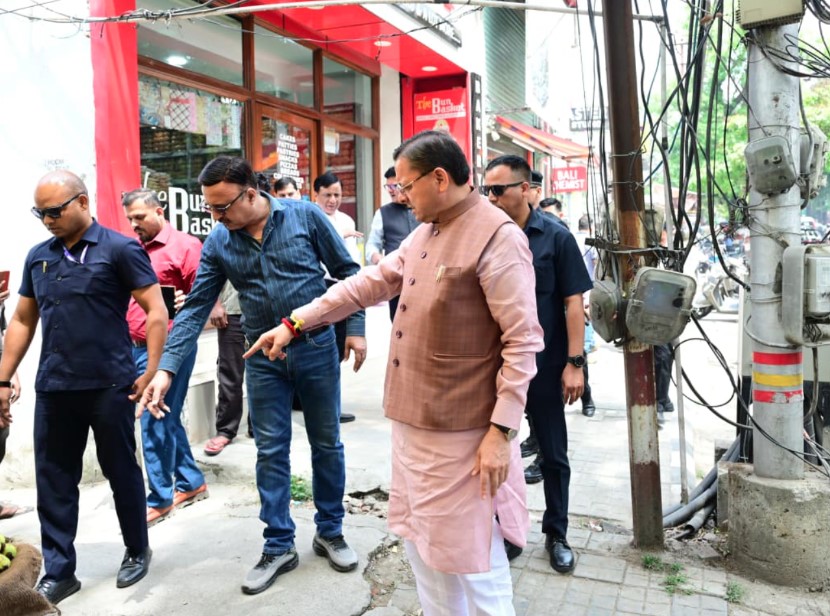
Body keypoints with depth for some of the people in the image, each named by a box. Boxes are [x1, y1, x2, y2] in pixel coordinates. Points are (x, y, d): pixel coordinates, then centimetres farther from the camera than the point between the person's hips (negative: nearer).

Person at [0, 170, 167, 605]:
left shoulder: (119, 250, -6)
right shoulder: (38, 257, 11)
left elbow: (156, 311, -9)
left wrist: (153, 372, -15)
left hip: (109, 386, -5)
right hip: (53, 388, 5)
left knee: (121, 472, 9)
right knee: (53, 480, 10)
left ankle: (137, 551, 29)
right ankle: (58, 572, 24)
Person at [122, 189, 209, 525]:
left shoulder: (184, 245, -9)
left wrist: (186, 305, -29)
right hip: (139, 346, 8)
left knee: (155, 424, -3)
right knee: (167, 421, 15)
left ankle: (160, 499, 10)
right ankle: (191, 482, 28)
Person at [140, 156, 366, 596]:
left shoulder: (304, 216, -10)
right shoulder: (217, 243, -2)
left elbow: (347, 271, -2)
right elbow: (195, 309, -3)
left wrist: (355, 328, -6)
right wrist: (166, 368, -12)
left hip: (317, 348, -2)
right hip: (264, 358, 2)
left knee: (326, 444, 11)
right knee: (271, 452, 8)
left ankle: (330, 531, 30)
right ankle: (279, 547, 24)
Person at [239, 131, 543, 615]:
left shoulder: (498, 238, -15)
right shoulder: (425, 233, 12)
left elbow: (523, 342, -18)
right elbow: (370, 283, 17)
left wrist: (502, 430, -20)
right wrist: (295, 323, 16)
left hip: (461, 432, -8)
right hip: (413, 422, 9)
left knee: (471, 556, 5)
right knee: (420, 540, 21)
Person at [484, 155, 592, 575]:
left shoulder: (555, 237, -6)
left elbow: (573, 303, -6)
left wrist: (574, 362, -11)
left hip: (545, 366, -2)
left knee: (553, 454, 11)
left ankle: (556, 534, 29)